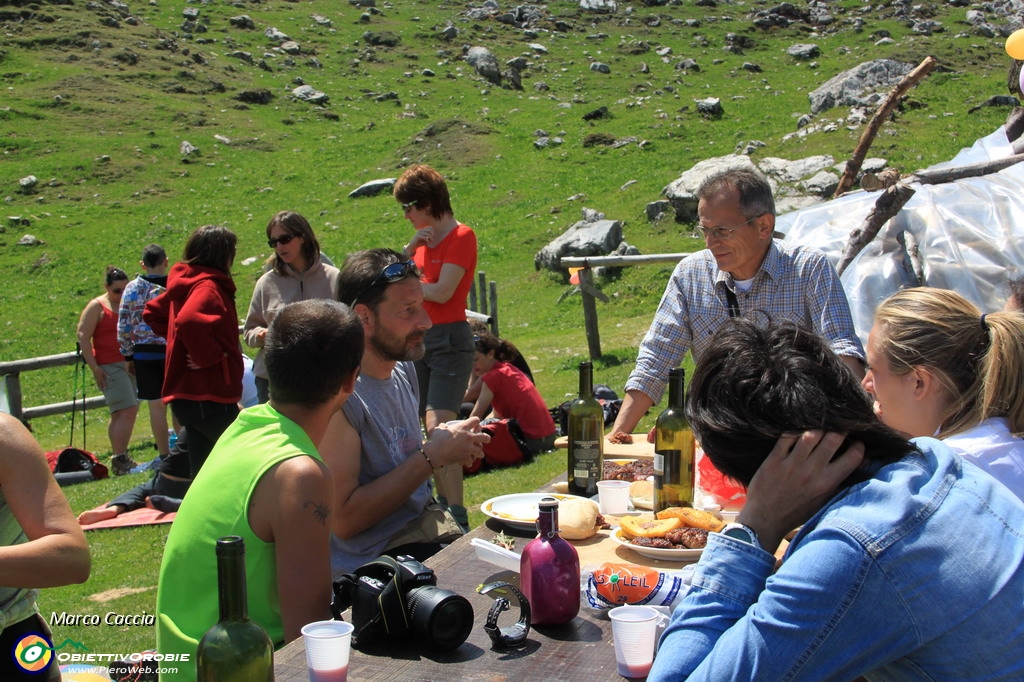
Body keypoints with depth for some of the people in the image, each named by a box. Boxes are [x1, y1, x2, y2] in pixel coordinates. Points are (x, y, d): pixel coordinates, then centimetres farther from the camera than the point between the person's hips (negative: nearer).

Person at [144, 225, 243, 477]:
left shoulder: (186, 283, 14)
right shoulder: (209, 286, -15)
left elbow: (152, 312, 28)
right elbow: (188, 321, -35)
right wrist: (208, 355, -22)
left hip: (189, 393, 10)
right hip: (208, 396, -10)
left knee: (202, 470, 15)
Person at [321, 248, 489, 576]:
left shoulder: (403, 367, 6)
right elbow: (344, 519, -23)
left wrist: (442, 445, -1)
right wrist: (432, 456, -20)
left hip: (427, 526, 8)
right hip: (373, 560, -8)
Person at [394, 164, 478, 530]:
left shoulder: (462, 236, -8)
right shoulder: (424, 238, 16)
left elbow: (441, 292, -17)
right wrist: (411, 247, -5)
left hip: (449, 340, -8)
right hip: (418, 339, 8)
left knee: (438, 426, -17)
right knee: (429, 430, 7)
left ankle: (457, 517, -17)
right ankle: (442, 505, 16)